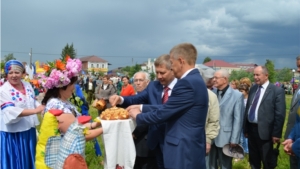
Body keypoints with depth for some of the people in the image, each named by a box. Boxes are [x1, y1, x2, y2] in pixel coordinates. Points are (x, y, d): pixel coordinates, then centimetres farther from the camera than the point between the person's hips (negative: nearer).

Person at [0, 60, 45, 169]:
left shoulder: (28, 86, 5)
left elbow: (34, 103, 15)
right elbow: (11, 112, -25)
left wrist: (45, 107, -4)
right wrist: (35, 111, -29)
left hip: (29, 131, 6)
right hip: (13, 134, -6)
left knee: (28, 160, 19)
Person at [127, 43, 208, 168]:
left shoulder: (186, 83, -21)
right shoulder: (195, 80, 11)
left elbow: (162, 114, -19)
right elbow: (168, 109, 12)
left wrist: (138, 116, -2)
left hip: (183, 151, -10)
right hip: (190, 149, 10)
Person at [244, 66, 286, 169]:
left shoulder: (277, 91, -10)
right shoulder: (253, 89, 8)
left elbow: (280, 114, -12)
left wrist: (276, 133, -13)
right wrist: (245, 128, 10)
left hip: (264, 131, -6)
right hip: (251, 129, 6)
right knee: (253, 160, 19)